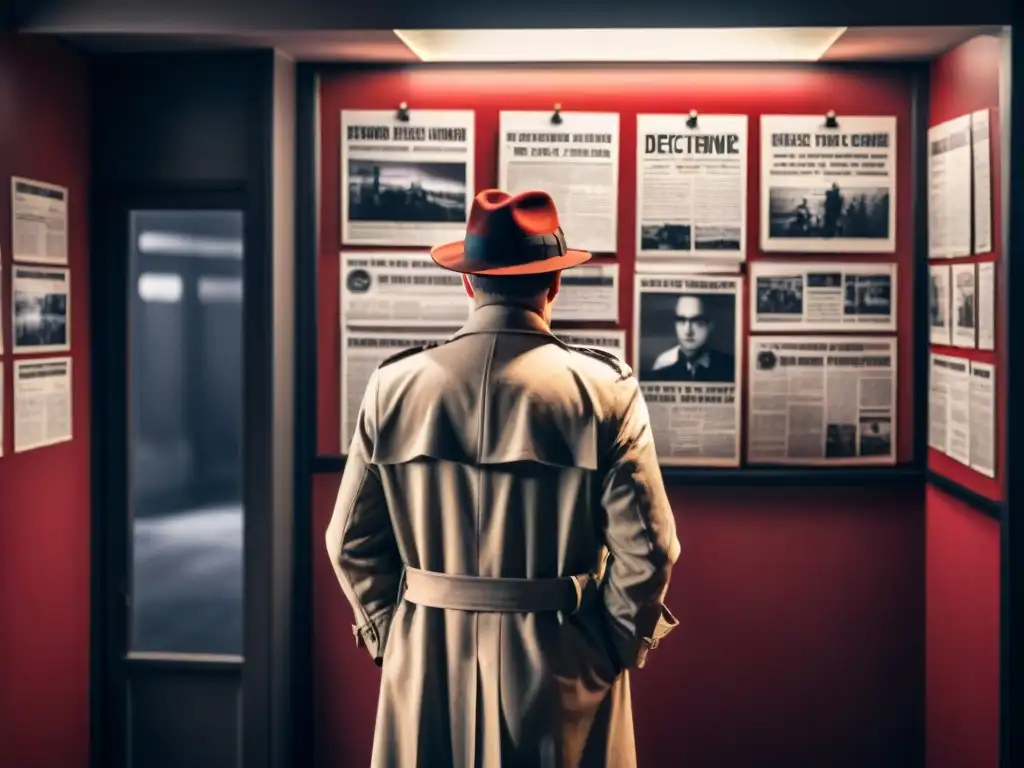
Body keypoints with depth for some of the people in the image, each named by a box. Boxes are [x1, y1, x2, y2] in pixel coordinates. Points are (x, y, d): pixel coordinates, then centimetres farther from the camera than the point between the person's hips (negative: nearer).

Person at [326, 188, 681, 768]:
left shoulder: (395, 385, -4)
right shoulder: (605, 391, -11)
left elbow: (351, 540, 0)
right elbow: (646, 549, -10)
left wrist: (388, 632, 12)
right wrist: (619, 645, 4)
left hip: (427, 661, 2)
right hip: (560, 663, -2)